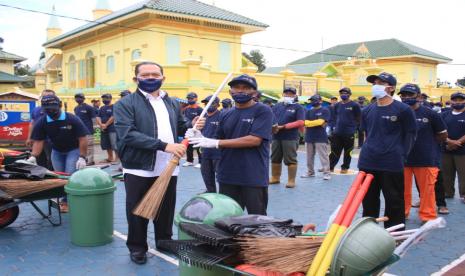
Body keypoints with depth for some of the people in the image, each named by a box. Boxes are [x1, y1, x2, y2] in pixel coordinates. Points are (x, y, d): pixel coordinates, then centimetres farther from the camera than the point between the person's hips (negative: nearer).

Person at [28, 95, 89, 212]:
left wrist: (82, 157, -24)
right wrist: (33, 156, -26)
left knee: (70, 176, -14)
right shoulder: (41, 122, -13)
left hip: (73, 150, -4)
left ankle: (67, 201, -4)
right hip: (56, 151, 4)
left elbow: (82, 138, -21)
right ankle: (63, 199, 21)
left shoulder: (72, 119, -24)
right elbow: (38, 141, -10)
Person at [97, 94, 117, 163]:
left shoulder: (113, 107, -4)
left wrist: (106, 125, -13)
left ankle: (117, 158, -6)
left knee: (114, 144, -10)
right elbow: (98, 117, 10)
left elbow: (113, 117, -14)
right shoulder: (102, 108, 17)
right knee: (106, 144, 12)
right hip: (103, 130, 8)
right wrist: (101, 125, -9)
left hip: (112, 129, -8)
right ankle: (110, 158, 22)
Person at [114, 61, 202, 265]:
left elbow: (180, 128, 24)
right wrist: (164, 145, -26)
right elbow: (128, 134, -21)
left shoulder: (173, 103, 11)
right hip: (139, 168, -4)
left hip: (168, 168, 4)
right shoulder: (125, 104, -7)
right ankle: (137, 247, 28)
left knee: (166, 210, 16)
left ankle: (164, 242, 36)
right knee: (138, 212, 9)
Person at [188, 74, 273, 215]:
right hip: (227, 177, 6)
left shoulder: (263, 111, -7)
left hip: (254, 177, -5)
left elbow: (255, 140, -20)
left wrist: (216, 143, -19)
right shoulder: (225, 115, 11)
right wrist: (202, 139, -7)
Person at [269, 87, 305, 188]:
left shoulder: (298, 107, 1)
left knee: (290, 160, -3)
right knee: (275, 159, 13)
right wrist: (272, 127, -13)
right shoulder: (277, 106, 15)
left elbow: (300, 122, -11)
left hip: (291, 138, -5)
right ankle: (275, 178, 25)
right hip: (276, 137, 5)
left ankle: (291, 180, 4)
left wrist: (283, 126, -16)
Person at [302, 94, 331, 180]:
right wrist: (317, 124, -13)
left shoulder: (325, 110, -3)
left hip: (321, 137, -6)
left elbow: (320, 122, -15)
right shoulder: (309, 111, 13)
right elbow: (306, 123, 1)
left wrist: (309, 123, -13)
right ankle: (310, 172, 22)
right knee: (309, 157, 12)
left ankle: (326, 173, -2)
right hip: (309, 137, 6)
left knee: (323, 156, -5)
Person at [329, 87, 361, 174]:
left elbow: (358, 119, -2)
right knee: (335, 151, 8)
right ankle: (330, 166, 15)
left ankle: (345, 167, 19)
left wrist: (352, 126, -5)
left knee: (347, 152, 7)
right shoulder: (337, 105, 10)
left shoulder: (354, 105, -6)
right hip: (337, 132, 4)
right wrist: (337, 125, 11)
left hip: (349, 133, -4)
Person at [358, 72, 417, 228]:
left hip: (392, 164, -5)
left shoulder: (403, 110, -5)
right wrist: (369, 151, 13)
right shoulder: (367, 110, 9)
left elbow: (410, 134, -1)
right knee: (369, 201, 15)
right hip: (367, 163, 5)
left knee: (394, 201, 6)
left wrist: (402, 155, -6)